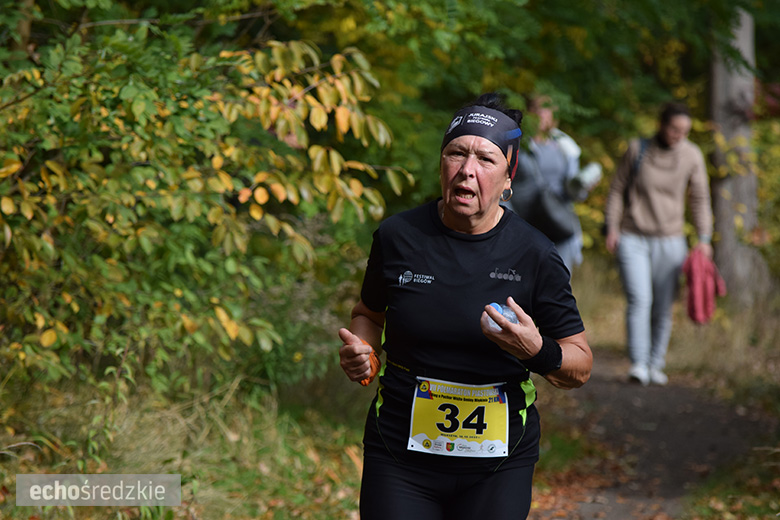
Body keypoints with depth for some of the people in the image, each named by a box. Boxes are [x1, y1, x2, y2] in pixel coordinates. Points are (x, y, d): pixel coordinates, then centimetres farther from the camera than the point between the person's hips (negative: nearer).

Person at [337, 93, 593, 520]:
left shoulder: (535, 256, -6)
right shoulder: (398, 236, -2)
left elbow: (580, 367, -1)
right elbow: (369, 313, 17)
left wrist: (538, 352, -22)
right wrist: (361, 350, -4)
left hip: (499, 465, 0)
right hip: (399, 459, 0)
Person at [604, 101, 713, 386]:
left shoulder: (692, 155, 1)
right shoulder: (637, 149, -3)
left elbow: (699, 199, 6)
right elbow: (617, 189, 4)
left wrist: (704, 237, -2)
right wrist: (612, 227, -4)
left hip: (670, 241, 2)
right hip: (632, 238, -2)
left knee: (663, 306, 2)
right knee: (639, 299, -15)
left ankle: (656, 365, 13)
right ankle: (638, 364, -17)